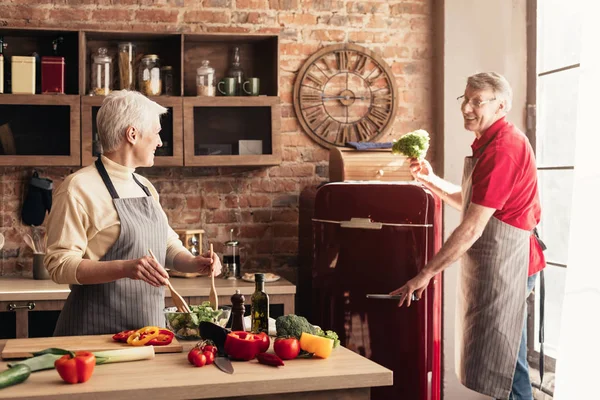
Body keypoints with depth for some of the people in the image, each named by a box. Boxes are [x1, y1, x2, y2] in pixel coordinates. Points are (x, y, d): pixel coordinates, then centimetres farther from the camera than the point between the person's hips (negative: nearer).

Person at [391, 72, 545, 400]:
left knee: (501, 363, -5)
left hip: (504, 262, -10)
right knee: (504, 360, 17)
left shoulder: (502, 148, -19)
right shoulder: (490, 142, 14)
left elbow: (472, 227, -23)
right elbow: (471, 203, 21)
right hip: (489, 262, 10)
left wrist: (427, 273, -20)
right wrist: (430, 180, 7)